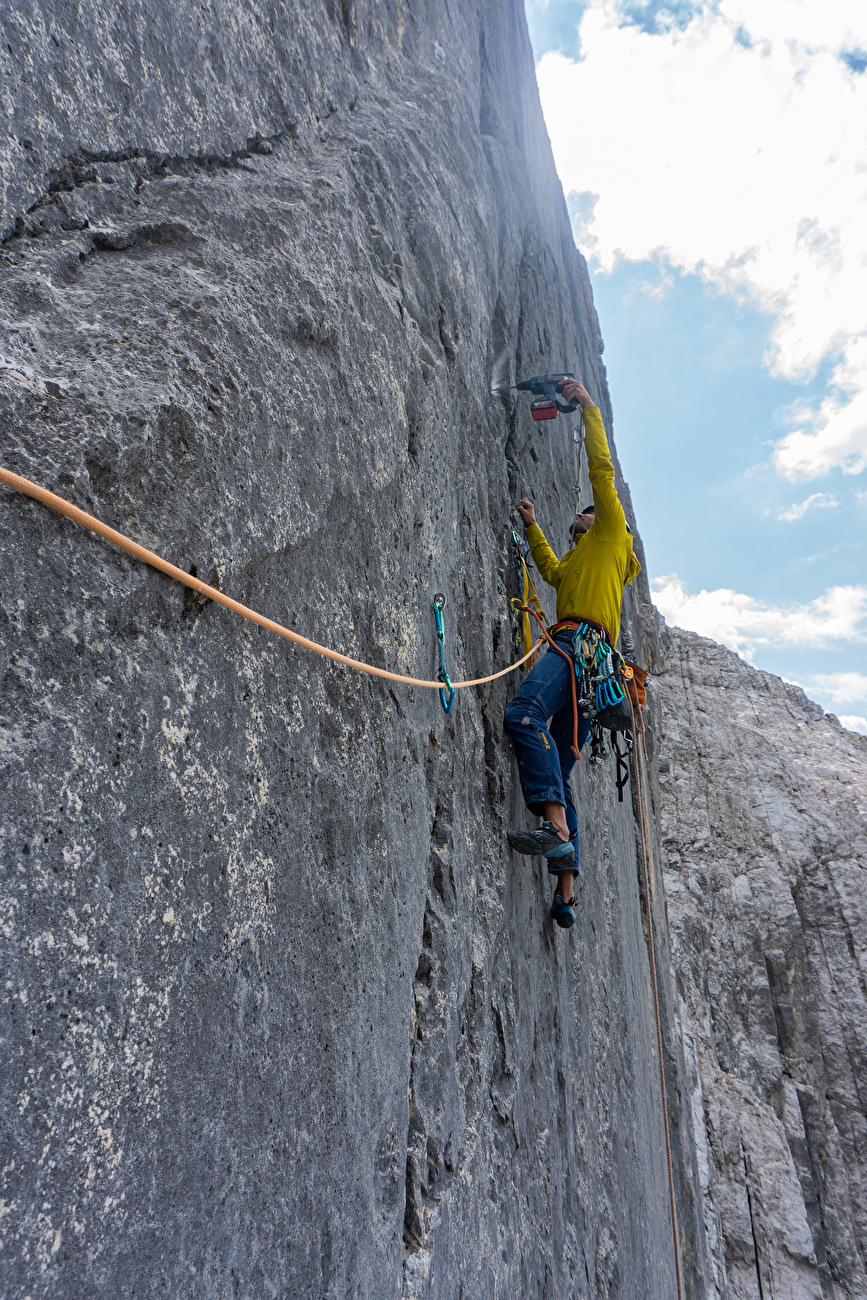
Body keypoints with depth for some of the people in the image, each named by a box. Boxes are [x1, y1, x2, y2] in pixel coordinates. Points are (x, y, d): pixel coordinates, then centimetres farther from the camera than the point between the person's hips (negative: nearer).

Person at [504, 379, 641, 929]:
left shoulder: (611, 534, 19)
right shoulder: (579, 560, 38)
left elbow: (601, 467, 14)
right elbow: (553, 570, 56)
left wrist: (589, 404, 21)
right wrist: (533, 527, 52)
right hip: (577, 658, 9)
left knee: (526, 713, -33)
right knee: (559, 771, 0)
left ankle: (556, 826, -43)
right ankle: (566, 888, -3)